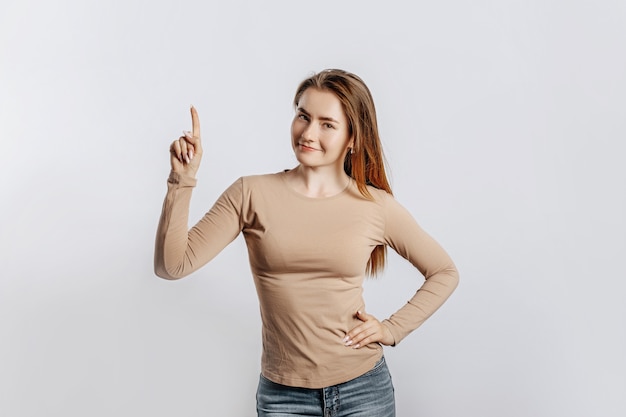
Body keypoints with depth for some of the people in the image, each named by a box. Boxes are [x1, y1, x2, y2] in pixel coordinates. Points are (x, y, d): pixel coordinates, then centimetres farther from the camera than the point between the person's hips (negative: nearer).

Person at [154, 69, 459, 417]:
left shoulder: (378, 207, -6)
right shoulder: (252, 194, -7)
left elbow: (445, 273, 7)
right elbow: (171, 265, -11)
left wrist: (393, 328, -3)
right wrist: (182, 181, -19)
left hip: (363, 387, 0)